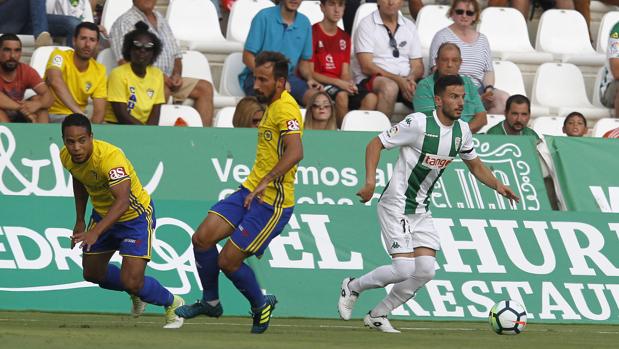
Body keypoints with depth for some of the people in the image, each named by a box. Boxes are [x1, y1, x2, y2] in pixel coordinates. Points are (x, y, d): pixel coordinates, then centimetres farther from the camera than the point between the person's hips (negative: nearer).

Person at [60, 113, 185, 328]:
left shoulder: (110, 157, -37)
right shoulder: (66, 156, -13)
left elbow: (123, 201, -48)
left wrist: (95, 232, -58)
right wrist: (80, 221, 13)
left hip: (135, 216, -7)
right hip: (102, 213, 7)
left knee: (132, 282, -15)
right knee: (92, 274, 14)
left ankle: (172, 304, 15)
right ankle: (135, 293, 42)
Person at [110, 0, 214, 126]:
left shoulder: (161, 21, 20)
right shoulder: (124, 22, -3)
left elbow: (176, 56, 24)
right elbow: (125, 62, -14)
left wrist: (176, 75, 0)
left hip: (168, 79, 8)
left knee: (205, 87, -7)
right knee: (163, 89, -37)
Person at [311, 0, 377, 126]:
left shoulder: (344, 37, 17)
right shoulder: (313, 33, -3)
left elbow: (345, 74, 12)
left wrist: (349, 83, -12)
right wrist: (338, 82, -18)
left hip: (341, 86, 6)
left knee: (370, 98, -21)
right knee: (341, 95, -37)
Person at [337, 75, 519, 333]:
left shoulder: (462, 131, 3)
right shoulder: (418, 123, -19)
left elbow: (476, 166, 17)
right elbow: (376, 144, -13)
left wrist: (497, 186, -1)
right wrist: (371, 181, -25)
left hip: (421, 209, 7)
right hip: (396, 205, -7)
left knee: (426, 270, -5)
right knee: (404, 269, -16)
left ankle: (377, 316, 12)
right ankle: (352, 287, 11)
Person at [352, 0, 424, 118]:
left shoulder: (409, 26, 15)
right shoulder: (367, 25, 0)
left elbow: (418, 65, 12)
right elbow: (367, 67, -9)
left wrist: (411, 78, -12)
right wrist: (398, 80, -19)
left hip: (405, 80, 4)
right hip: (371, 80, -4)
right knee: (389, 86, -38)